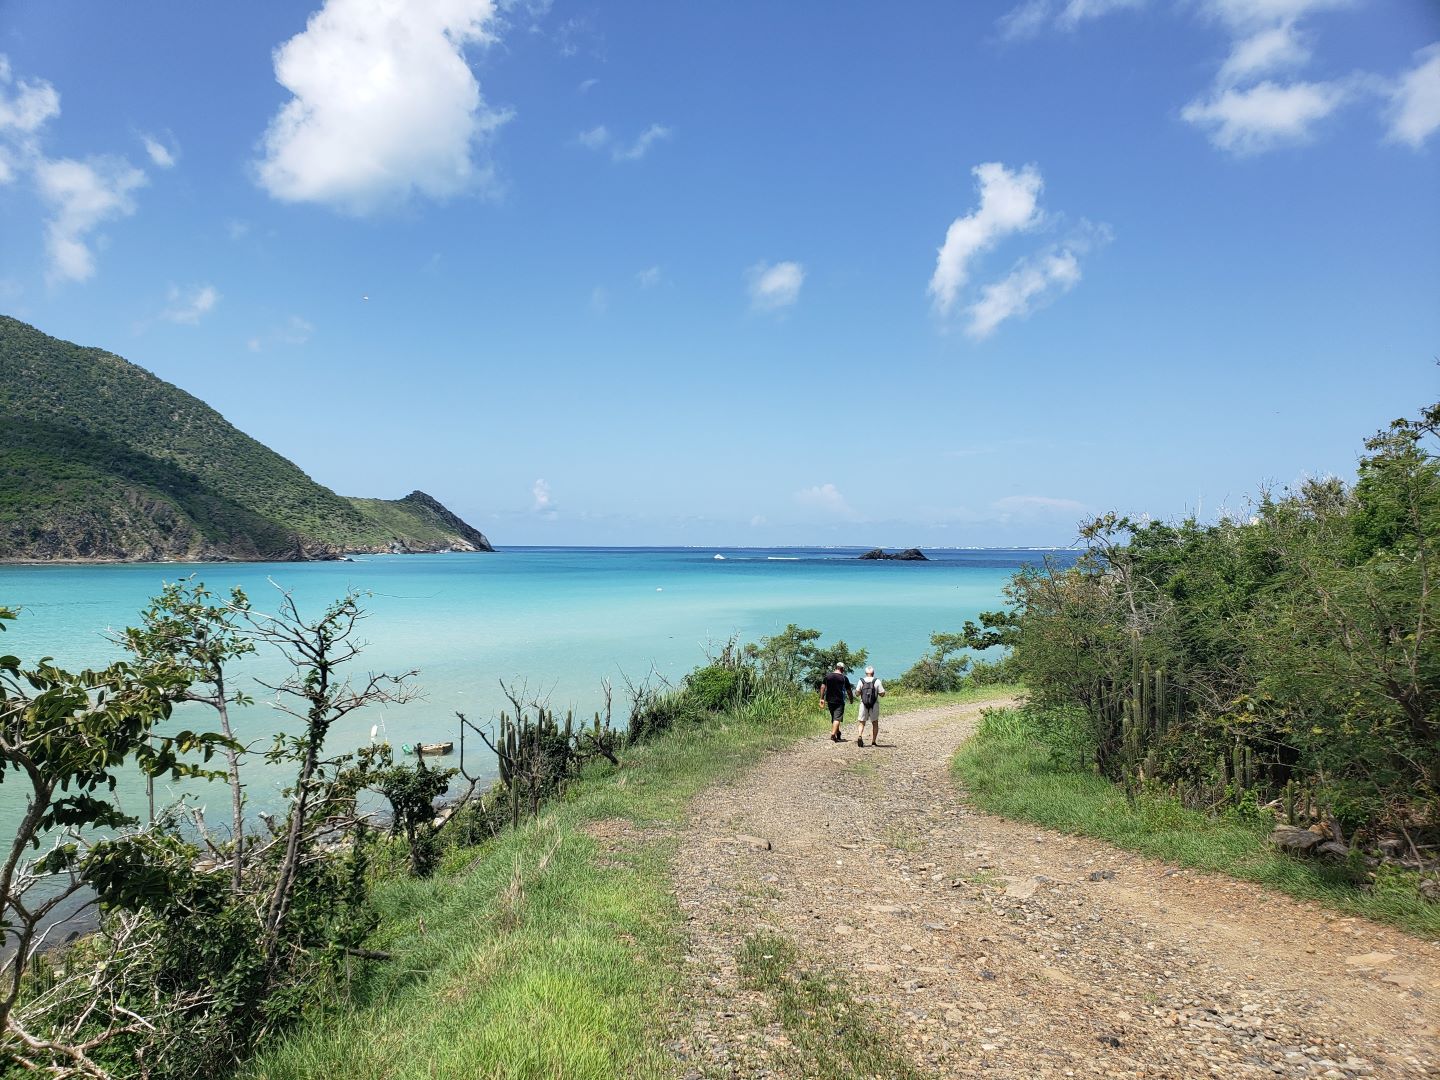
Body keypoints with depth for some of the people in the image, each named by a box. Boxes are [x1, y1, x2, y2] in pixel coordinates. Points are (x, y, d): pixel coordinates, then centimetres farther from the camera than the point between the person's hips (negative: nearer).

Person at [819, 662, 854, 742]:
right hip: (839, 701, -5)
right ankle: (833, 734, -21)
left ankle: (837, 733, 30)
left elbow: (823, 687, 3)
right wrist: (851, 699, 16)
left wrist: (822, 698, 7)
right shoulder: (844, 678, -4)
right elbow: (849, 690, 1)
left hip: (830, 700, 5)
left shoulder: (828, 676, 5)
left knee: (833, 717, 18)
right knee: (837, 718, -7)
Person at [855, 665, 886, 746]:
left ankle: (859, 736, -19)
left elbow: (857, 694, -2)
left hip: (863, 705, 0)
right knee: (875, 723, 16)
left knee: (862, 723, 8)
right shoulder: (877, 681, -4)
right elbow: (882, 694, -5)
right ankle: (873, 741, 13)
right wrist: (882, 687, 14)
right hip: (874, 705, 0)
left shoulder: (861, 681, -1)